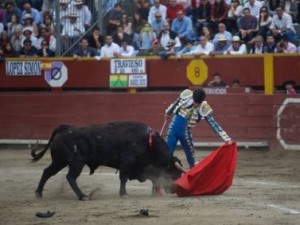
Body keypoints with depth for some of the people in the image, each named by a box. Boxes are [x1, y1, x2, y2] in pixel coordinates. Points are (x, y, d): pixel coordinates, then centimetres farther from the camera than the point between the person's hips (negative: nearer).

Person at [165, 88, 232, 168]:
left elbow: (213, 124, -17)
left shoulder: (204, 109, -18)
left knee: (190, 155, 7)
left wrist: (226, 138, -23)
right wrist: (168, 112, 26)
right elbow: (175, 104, 8)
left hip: (185, 131, -1)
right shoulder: (186, 95, -13)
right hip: (173, 127, 1)